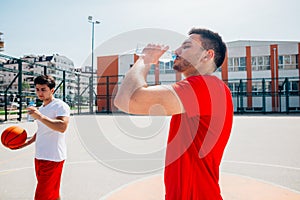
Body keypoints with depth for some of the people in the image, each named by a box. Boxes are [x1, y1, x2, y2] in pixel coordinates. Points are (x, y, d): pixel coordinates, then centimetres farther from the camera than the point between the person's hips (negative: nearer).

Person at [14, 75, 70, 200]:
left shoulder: (60, 106, -12)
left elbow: (62, 127, -29)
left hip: (53, 158, -8)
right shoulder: (41, 108, 16)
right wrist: (26, 143, 18)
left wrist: (40, 117, -33)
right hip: (39, 157, 9)